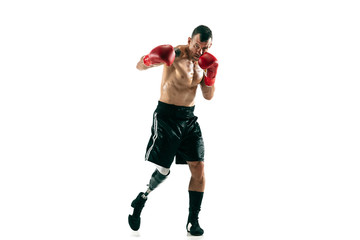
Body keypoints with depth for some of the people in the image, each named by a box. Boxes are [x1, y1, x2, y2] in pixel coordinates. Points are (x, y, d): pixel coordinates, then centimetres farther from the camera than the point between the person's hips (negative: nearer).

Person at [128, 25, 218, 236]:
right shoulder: (174, 54, -13)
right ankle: (141, 200, 25)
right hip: (167, 117, -6)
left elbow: (208, 96, 8)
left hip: (189, 118, 6)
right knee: (163, 171, -4)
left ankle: (193, 221, 8)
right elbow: (139, 66, -12)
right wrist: (149, 60, -35)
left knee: (198, 169, -2)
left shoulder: (203, 62, 6)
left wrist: (210, 74, -9)